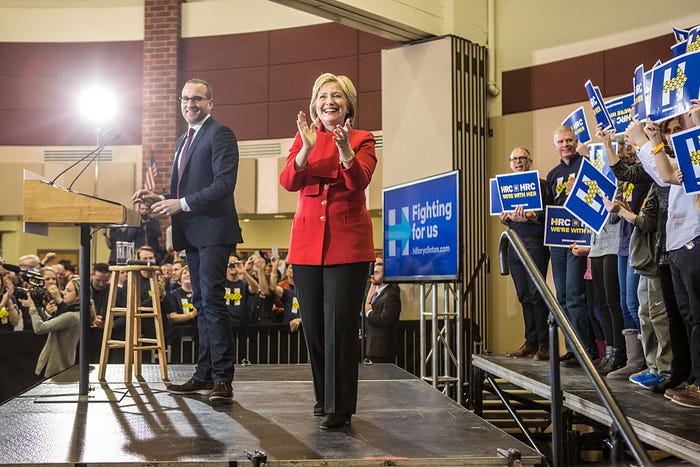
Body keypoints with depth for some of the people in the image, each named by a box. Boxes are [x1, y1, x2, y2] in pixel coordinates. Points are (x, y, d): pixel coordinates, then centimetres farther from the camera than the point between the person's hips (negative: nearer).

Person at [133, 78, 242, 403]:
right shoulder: (184, 140, 22)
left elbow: (225, 183, -17)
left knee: (212, 300, -12)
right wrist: (159, 200, 8)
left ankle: (223, 378, -8)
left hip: (213, 230, -9)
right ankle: (204, 375, 17)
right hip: (192, 234, 9)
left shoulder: (220, 134, -6)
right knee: (201, 303, 11)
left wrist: (182, 204, -19)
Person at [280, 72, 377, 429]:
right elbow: (289, 182, -6)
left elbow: (360, 181, -15)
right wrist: (307, 148, -22)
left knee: (340, 325, -7)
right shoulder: (303, 139, 11)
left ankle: (340, 406, 0)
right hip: (307, 242, 3)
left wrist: (345, 149, -32)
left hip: (348, 242, -3)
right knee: (313, 324, 10)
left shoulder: (362, 140, 4)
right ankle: (323, 396, 26)